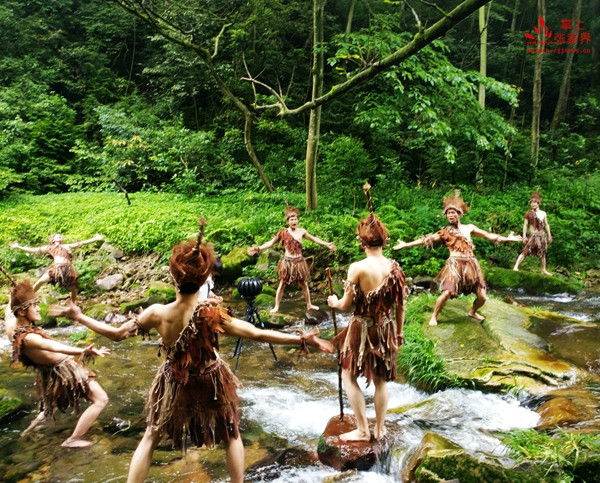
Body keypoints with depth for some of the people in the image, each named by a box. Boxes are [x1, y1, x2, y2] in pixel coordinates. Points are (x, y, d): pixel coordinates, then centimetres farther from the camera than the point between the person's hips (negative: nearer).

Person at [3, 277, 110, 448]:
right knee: (101, 399, -6)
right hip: (64, 371, -10)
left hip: (49, 372, 10)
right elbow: (54, 347, -52)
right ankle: (73, 440, -2)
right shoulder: (28, 338, -35)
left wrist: (12, 298, 36)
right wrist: (84, 351, -68)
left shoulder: (12, 325, -9)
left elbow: (8, 311, 16)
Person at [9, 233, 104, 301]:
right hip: (56, 267, -2)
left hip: (68, 268, 2)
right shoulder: (49, 248, 22)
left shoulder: (67, 246, 28)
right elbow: (33, 250, 19)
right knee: (40, 281, -17)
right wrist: (18, 247, 14)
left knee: (74, 289, 5)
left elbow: (81, 243, 26)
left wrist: (95, 239, 23)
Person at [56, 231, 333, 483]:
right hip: (211, 383, -1)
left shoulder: (157, 314, -23)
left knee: (150, 437, 22)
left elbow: (116, 334, -12)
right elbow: (259, 335, -27)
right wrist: (302, 339, -23)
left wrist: (79, 317, 1)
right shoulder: (214, 316, -28)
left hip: (174, 383, 1)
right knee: (232, 435, 22)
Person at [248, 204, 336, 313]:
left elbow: (314, 239, 13)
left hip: (299, 261, 3)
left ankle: (309, 305, 26)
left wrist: (327, 244, 11)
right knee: (282, 284, 4)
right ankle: (276, 307, 12)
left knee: (304, 283, 12)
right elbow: (271, 242, -3)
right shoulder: (283, 232, -6)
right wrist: (259, 248, -14)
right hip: (288, 261, -3)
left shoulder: (301, 231, 2)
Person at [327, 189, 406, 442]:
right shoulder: (395, 267, -6)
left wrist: (334, 301, 10)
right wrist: (399, 332, 15)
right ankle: (380, 429, 29)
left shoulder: (357, 268, -20)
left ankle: (362, 430, 18)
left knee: (349, 376, 14)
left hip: (361, 329, -4)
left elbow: (346, 305, -13)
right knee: (381, 379, 18)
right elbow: (400, 305, 2)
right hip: (386, 330, 5)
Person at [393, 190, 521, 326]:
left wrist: (507, 238, 7)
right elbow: (426, 240, 2)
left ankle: (472, 312, 35)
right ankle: (434, 316, 4)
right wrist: (406, 244, -5)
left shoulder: (469, 228, 11)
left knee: (482, 297, 2)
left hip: (471, 264, 3)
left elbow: (489, 236, 13)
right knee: (447, 293, -19)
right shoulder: (445, 232, 6)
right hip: (454, 264, -3)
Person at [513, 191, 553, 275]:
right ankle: (516, 266, -19)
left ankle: (543, 270, 22)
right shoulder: (528, 214, 0)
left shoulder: (543, 213, 7)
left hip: (542, 235, 3)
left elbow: (546, 225, 12)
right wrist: (524, 236, -7)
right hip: (533, 235, -3)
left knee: (542, 253, 11)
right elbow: (525, 225, -1)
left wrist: (549, 235, 10)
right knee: (526, 251, -15)